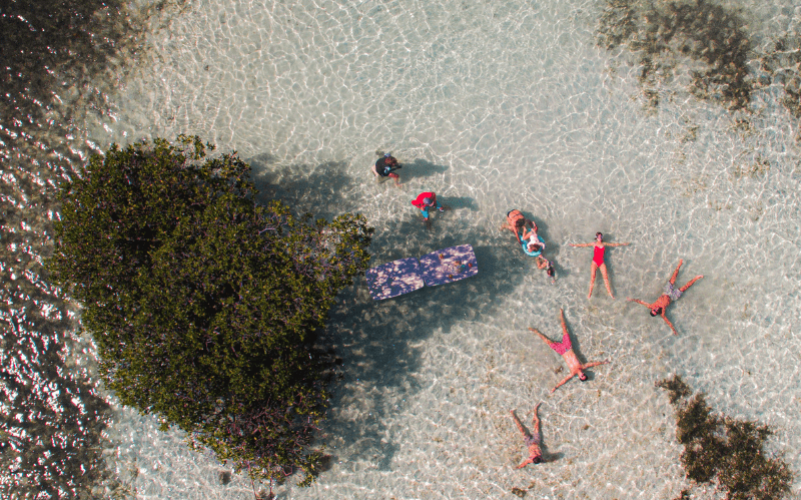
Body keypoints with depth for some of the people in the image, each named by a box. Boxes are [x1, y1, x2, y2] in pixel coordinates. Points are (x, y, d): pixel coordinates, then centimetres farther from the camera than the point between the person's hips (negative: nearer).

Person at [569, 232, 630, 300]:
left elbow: (614, 244, 20)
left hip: (601, 262, 2)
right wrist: (575, 245, -8)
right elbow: (585, 244, -1)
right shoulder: (594, 244, 4)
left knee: (605, 277, -2)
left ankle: (609, 292, 4)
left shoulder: (604, 244, 10)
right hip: (595, 262, -2)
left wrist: (622, 244, 28)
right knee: (592, 277, -7)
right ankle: (590, 293, -3)